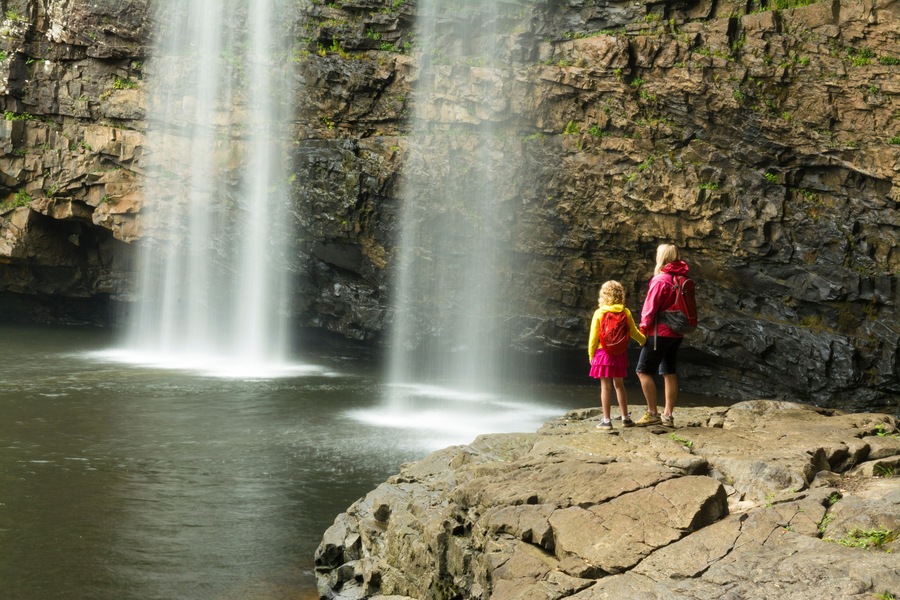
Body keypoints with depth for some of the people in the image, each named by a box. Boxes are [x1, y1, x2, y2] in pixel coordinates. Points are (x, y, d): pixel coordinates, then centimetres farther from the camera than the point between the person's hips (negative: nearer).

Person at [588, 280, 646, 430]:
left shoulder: (599, 313, -7)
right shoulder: (625, 312, 0)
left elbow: (593, 336, -6)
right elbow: (634, 332, 9)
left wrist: (591, 354, 5)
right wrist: (643, 341, 29)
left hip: (603, 352, -3)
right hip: (619, 354, 3)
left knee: (605, 387, 0)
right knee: (619, 385, 15)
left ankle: (606, 420, 0)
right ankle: (625, 418, 19)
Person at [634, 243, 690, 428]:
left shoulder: (661, 279, -15)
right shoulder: (682, 278, 8)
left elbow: (651, 306, -13)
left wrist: (644, 326, -2)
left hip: (661, 332, -8)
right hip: (677, 332, 8)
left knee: (643, 371, -2)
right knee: (670, 373, 8)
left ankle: (652, 413, -4)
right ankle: (668, 416, 8)